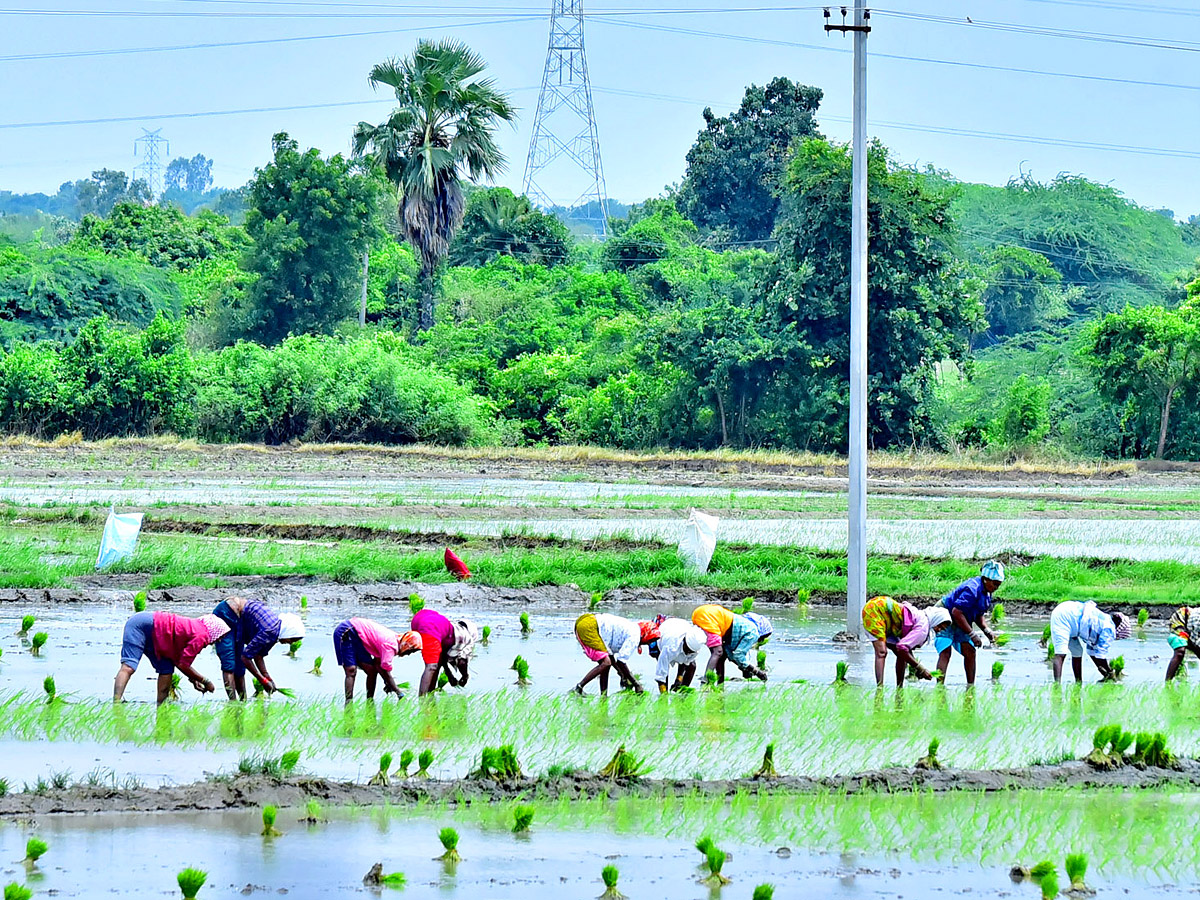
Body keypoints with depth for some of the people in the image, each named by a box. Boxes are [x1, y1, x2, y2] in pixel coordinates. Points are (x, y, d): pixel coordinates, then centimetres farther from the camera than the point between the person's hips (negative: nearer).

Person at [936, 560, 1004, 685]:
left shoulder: (986, 592, 2)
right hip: (945, 618, -9)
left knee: (970, 652, -1)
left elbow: (979, 615, 15)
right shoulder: (972, 589, -28)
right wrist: (972, 634, -29)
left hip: (960, 622, 9)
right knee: (945, 653, -19)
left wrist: (987, 631, -2)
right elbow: (956, 612, -32)